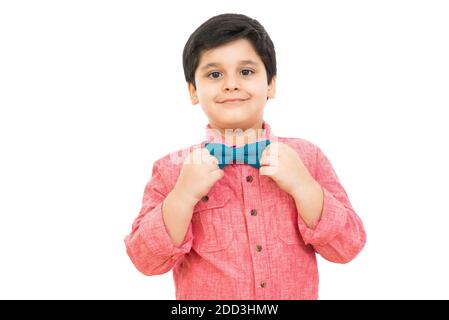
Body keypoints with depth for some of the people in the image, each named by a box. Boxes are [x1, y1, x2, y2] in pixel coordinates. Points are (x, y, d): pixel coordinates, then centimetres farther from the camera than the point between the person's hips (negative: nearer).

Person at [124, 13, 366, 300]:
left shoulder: (307, 157, -8)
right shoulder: (172, 169, -11)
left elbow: (347, 248, -10)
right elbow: (146, 260, -13)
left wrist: (303, 186, -23)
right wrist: (184, 195, -25)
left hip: (297, 294, 1)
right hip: (204, 295, -1)